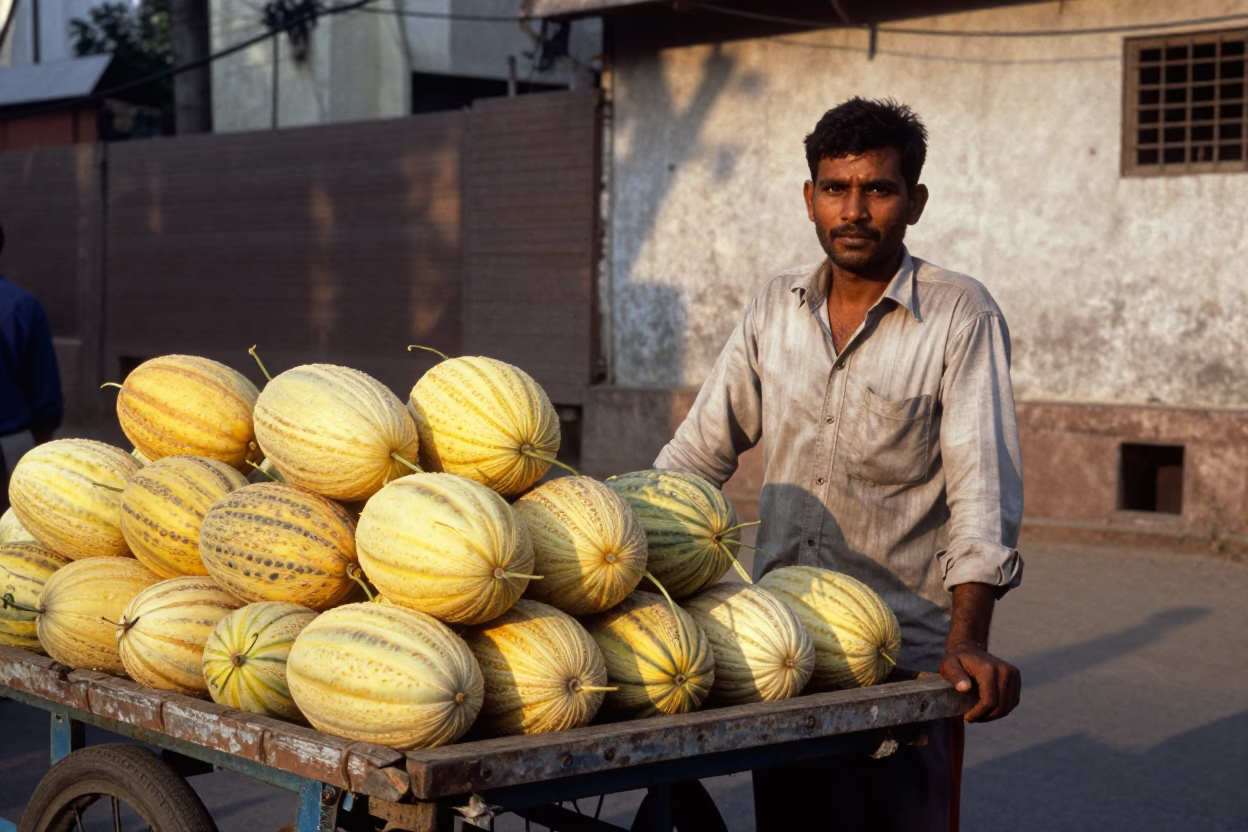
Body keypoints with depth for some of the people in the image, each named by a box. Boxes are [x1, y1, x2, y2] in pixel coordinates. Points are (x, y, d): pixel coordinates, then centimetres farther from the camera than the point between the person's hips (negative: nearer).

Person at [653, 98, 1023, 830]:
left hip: (908, 649, -4)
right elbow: (702, 448, 12)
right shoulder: (775, 309, 6)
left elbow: (984, 484, -15)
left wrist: (969, 642, -26)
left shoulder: (961, 317, -8)